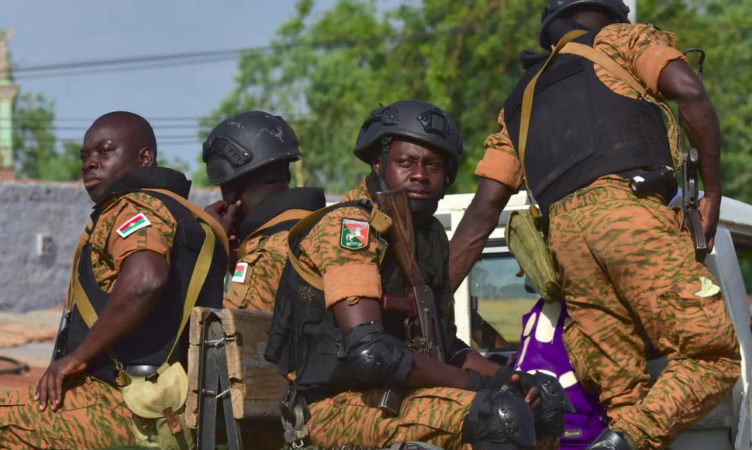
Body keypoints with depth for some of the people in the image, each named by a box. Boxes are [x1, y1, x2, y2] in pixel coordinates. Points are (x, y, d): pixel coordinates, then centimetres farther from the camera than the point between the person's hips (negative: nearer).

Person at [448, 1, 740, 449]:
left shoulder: (520, 102, 33)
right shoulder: (622, 40, 21)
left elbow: (482, 213, 24)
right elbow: (689, 92, 0)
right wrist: (714, 191, 6)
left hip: (564, 234, 5)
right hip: (631, 209, -5)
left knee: (622, 392, 4)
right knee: (712, 356, -6)